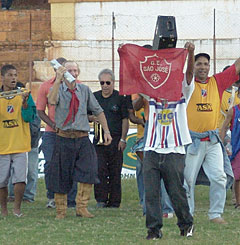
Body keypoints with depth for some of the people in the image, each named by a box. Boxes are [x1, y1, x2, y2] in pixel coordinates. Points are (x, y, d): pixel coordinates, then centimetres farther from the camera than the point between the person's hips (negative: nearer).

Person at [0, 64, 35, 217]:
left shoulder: (24, 95, 3)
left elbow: (29, 118, -4)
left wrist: (24, 103, -20)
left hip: (20, 145, -1)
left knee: (20, 178, -9)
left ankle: (17, 208, 2)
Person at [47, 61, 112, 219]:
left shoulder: (85, 90, 10)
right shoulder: (59, 89, 2)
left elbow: (98, 111, 17)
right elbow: (52, 101, -22)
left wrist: (106, 131, 11)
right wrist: (58, 80, -30)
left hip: (82, 139, 2)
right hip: (64, 138, -2)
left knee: (88, 172, -13)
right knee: (61, 176, 2)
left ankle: (82, 207, -4)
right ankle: (61, 210, 14)